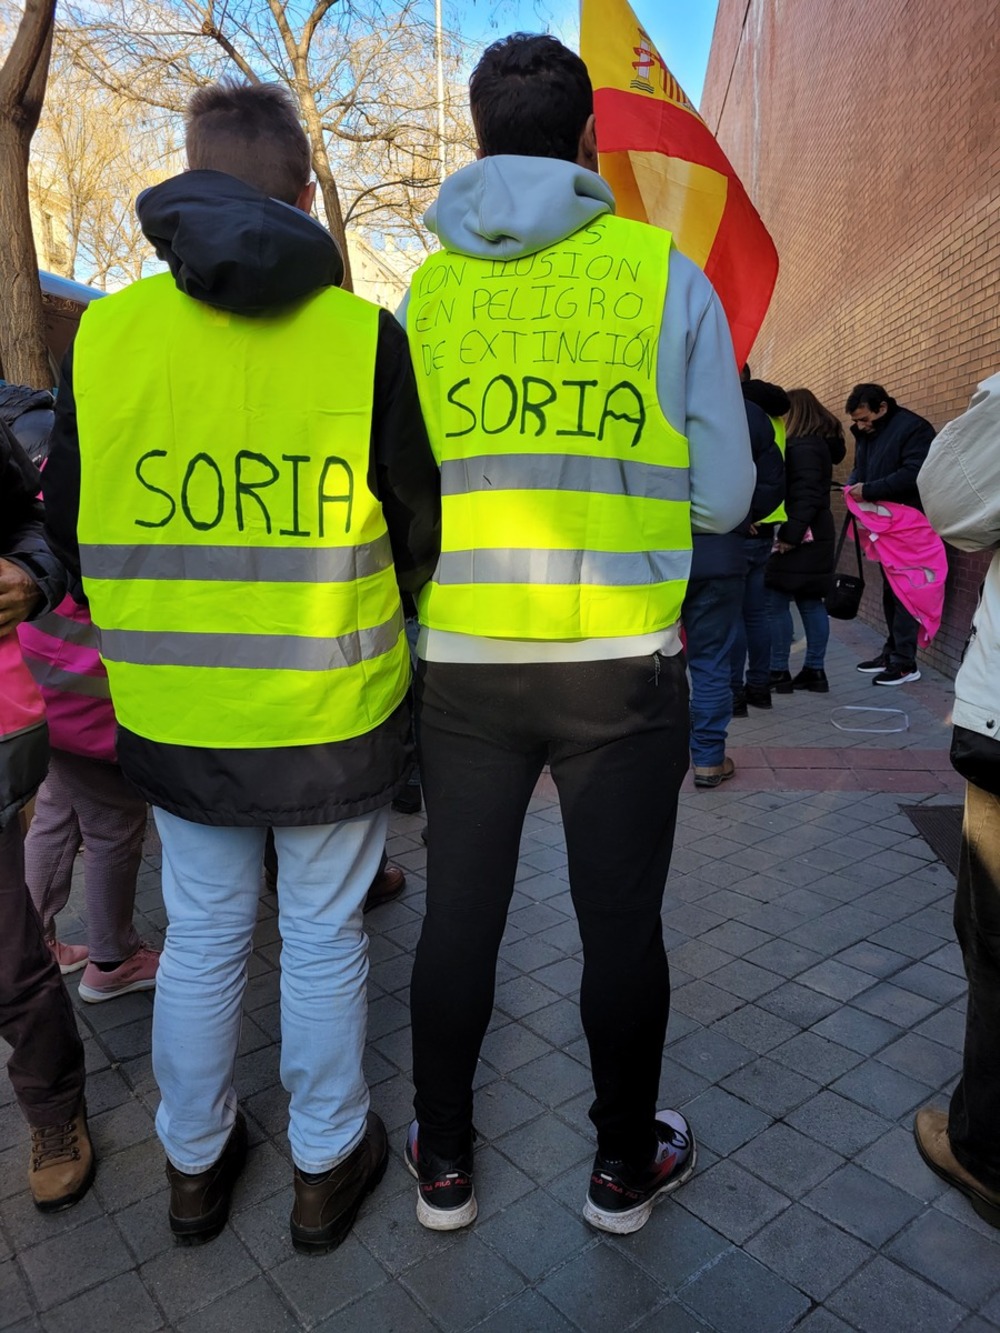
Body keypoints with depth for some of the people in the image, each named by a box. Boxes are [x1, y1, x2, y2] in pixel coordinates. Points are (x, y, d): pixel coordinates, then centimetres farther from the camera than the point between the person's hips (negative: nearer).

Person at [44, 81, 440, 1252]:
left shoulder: (105, 334, -4)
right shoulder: (364, 337, -12)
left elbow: (68, 531, 3)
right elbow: (420, 527, -5)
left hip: (172, 718, 3)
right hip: (334, 716, -2)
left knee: (201, 937, 21)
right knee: (323, 940, 16)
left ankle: (195, 1165, 41)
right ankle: (327, 1166, 37)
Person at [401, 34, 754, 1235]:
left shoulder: (426, 289, 6)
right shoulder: (669, 277, 0)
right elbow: (722, 496, 0)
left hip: (462, 660, 2)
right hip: (621, 663, -1)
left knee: (460, 910, 16)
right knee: (621, 921, 13)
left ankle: (443, 1162, 33)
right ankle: (625, 1165, 34)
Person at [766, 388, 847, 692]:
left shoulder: (803, 446, -13)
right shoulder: (820, 443, 17)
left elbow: (806, 496, -21)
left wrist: (790, 535, -23)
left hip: (799, 538, -10)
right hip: (814, 536, 10)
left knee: (776, 603, -5)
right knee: (810, 602, 10)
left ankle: (778, 673, 0)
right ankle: (815, 671, 15)